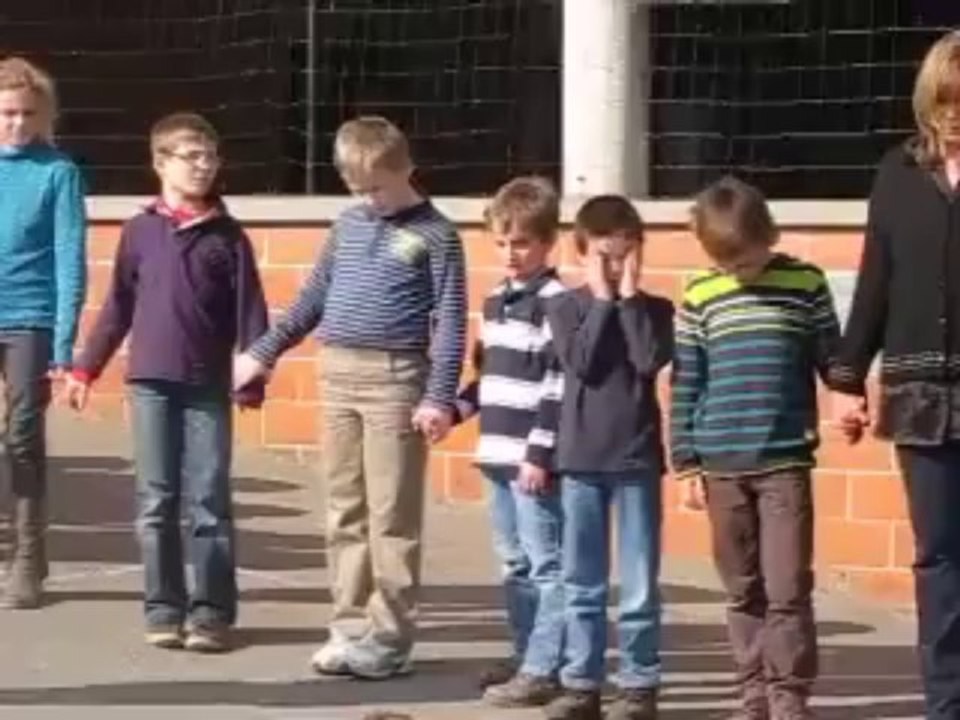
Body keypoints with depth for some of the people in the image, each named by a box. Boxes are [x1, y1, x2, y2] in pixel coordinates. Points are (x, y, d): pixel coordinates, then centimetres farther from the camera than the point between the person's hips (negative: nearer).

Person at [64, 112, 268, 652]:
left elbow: (250, 312, 1)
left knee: (209, 503, -1)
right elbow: (118, 307, 11)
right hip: (150, 383, 1)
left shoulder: (228, 236, 2)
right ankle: (164, 609, 12)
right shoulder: (140, 231, 6)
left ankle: (212, 612, 4)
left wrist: (253, 381, -5)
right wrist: (86, 368, 10)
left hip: (209, 387, -1)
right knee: (156, 503, 5)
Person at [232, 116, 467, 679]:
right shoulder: (348, 225, 12)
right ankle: (350, 628, 15)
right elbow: (315, 297, 21)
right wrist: (263, 353, 22)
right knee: (345, 514, 9)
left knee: (392, 518, -3)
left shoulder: (435, 234, -5)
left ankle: (389, 639, 1)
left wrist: (440, 397, -15)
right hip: (338, 376, 6)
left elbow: (450, 321, -8)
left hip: (396, 381, -6)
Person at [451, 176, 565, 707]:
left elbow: (557, 384, -16)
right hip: (498, 452, 9)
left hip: (533, 456, -9)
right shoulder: (497, 299, 16)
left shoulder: (554, 301, -11)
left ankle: (544, 669, -6)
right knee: (514, 562, 16)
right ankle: (525, 656, 26)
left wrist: (540, 453, -19)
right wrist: (463, 404, 8)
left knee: (546, 564, -6)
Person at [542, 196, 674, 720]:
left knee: (638, 586, 2)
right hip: (579, 459, 1)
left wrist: (629, 297, -10)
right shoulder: (565, 308, 2)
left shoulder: (654, 310, 2)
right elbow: (581, 363, -13)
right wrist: (602, 300, -9)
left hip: (636, 459, -1)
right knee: (582, 585, 7)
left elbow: (650, 361, -15)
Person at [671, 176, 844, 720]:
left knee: (788, 587, -6)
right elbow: (686, 384, 7)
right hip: (722, 465, 2)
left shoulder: (806, 284, 0)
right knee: (744, 589, 9)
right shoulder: (700, 296, 4)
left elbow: (831, 358, 6)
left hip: (786, 461, -2)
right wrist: (687, 462, 4)